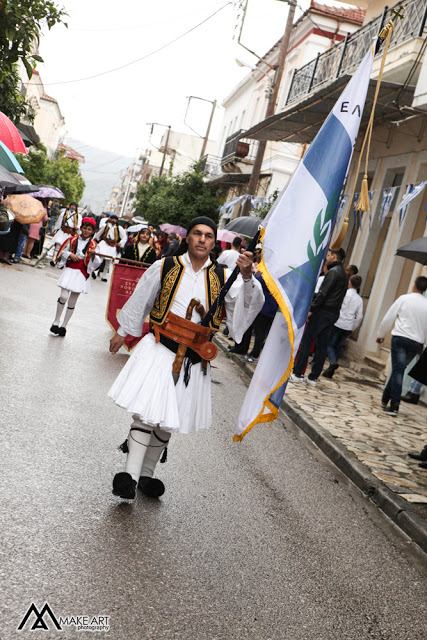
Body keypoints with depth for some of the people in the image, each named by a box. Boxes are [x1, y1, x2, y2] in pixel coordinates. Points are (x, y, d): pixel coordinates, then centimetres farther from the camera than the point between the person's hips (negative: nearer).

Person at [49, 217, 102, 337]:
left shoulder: (93, 245, 2)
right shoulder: (72, 240, 4)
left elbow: (97, 263, -2)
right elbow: (62, 252, 11)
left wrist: (93, 256, -22)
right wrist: (70, 255, -8)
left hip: (82, 274, 0)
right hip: (70, 270, 0)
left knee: (72, 301, 6)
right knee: (64, 296, -13)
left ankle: (64, 325, 17)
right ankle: (56, 321, 7)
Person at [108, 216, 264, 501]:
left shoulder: (223, 276, 3)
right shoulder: (165, 267, 2)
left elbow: (252, 302, -11)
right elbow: (140, 300, 14)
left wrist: (247, 276, -30)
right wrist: (122, 333, 21)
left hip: (194, 359, 2)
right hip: (159, 350, -1)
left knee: (168, 419, 11)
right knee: (147, 410, -13)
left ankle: (146, 474, 26)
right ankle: (130, 474, -6)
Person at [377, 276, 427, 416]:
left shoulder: (404, 299, -2)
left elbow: (389, 318, 0)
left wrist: (381, 335, 12)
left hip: (400, 337, -3)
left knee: (398, 370, -5)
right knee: (398, 370, 14)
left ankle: (394, 405, -9)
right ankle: (385, 399, 20)